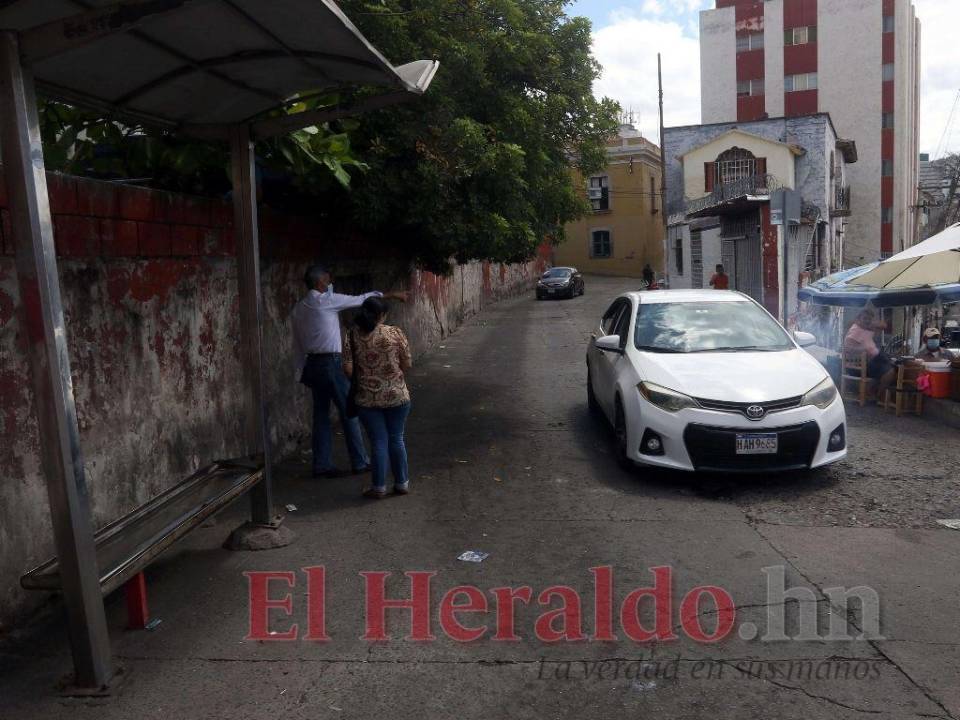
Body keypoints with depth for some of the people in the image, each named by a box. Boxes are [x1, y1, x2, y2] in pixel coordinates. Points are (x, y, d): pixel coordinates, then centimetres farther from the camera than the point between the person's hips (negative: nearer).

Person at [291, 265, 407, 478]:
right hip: (330, 363, -8)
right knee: (349, 411, 2)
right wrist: (391, 295, 8)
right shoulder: (326, 300, -10)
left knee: (321, 415, 11)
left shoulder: (298, 309, 11)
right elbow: (359, 299, -2)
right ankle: (360, 462, 8)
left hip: (312, 364, 8)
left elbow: (298, 344, 13)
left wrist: (301, 372, 18)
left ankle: (322, 465, 14)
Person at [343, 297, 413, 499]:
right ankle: (402, 483, 22)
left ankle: (379, 487, 14)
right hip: (396, 395, 0)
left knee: (378, 441, 9)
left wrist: (361, 379, 11)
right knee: (396, 439, 13)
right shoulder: (395, 333, -8)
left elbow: (348, 369, -7)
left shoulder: (352, 336, -4)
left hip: (367, 398, 0)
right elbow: (406, 365, -4)